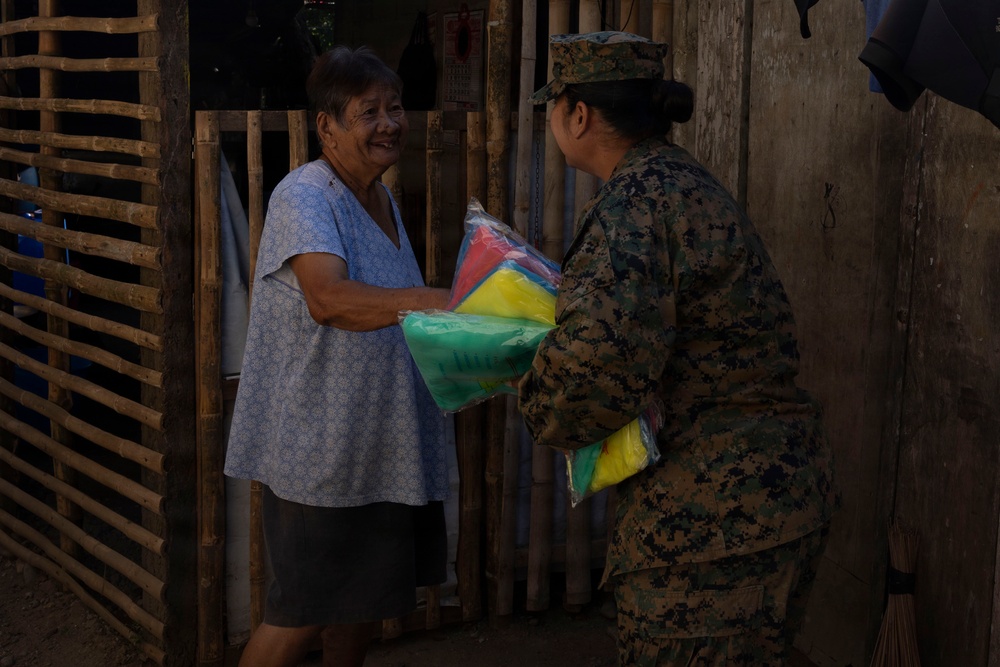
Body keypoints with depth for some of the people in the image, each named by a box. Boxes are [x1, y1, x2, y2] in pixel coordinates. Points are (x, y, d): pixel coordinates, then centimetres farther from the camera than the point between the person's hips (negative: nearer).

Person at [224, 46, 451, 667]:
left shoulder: (383, 197, 11)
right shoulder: (303, 197, -18)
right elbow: (329, 299, -37)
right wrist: (440, 301, -48)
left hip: (384, 443, 8)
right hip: (321, 446, -8)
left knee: (369, 592, 18)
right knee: (305, 610, -1)